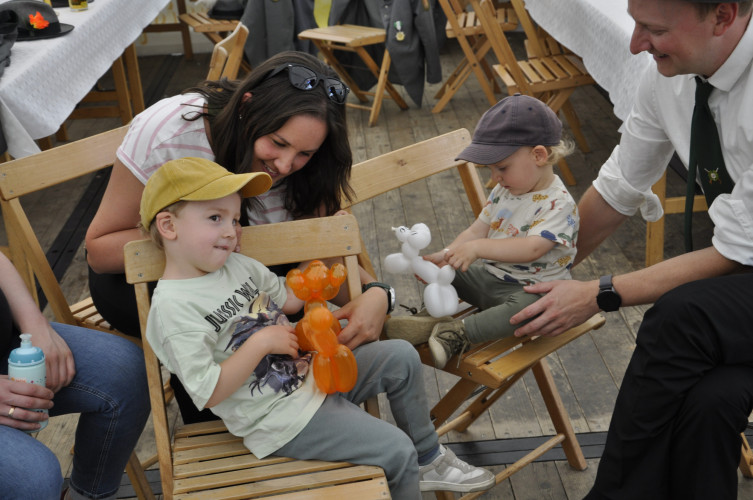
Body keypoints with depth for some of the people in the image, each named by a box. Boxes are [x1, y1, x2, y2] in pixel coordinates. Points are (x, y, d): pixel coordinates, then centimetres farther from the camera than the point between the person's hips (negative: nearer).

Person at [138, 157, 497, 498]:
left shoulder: (236, 264, 4)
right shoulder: (172, 307, -22)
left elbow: (287, 299, 19)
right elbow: (208, 393, -25)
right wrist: (260, 343, -25)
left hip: (310, 371, 9)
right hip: (281, 418, -9)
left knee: (401, 357, 7)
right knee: (396, 451, -13)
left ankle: (427, 461, 23)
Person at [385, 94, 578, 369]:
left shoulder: (559, 204, -19)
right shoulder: (503, 191, 8)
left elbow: (533, 248, -32)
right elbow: (478, 230, 6)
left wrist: (478, 247, -38)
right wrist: (447, 254, -13)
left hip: (529, 289, -8)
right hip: (489, 277, 8)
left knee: (527, 307, -40)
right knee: (439, 268, 3)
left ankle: (458, 333, -38)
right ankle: (435, 314, -16)